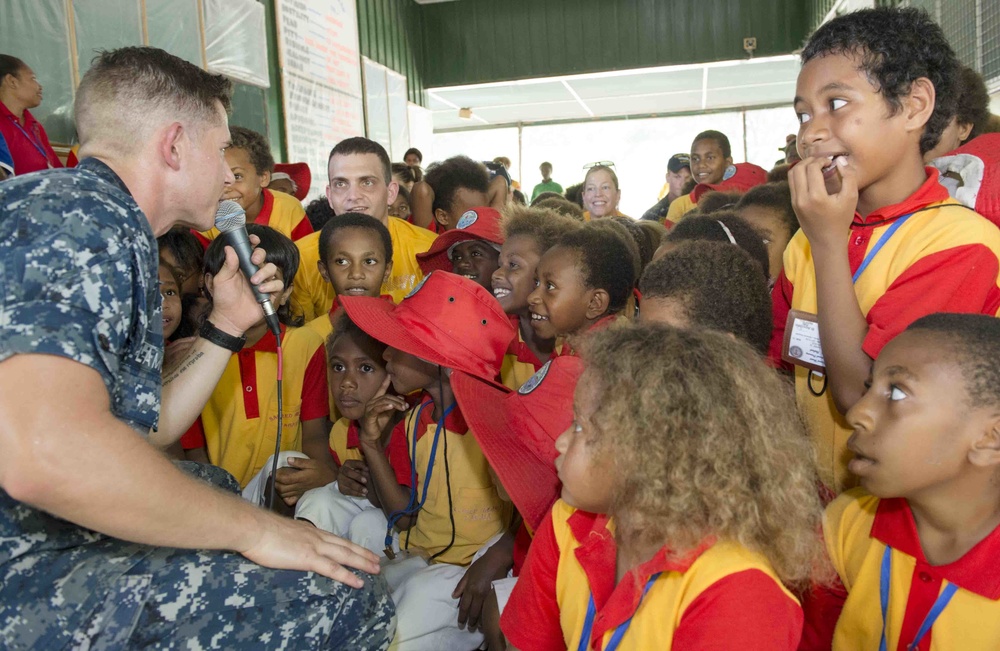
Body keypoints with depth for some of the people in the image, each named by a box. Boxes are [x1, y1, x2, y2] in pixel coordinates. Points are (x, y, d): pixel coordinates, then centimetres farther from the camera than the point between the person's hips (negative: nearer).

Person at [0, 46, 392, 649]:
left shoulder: (115, 235, 14)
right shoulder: (76, 211, -17)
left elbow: (138, 430, 15)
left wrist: (228, 324, 11)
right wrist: (252, 527, -21)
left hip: (53, 537, 10)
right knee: (345, 598, -17)